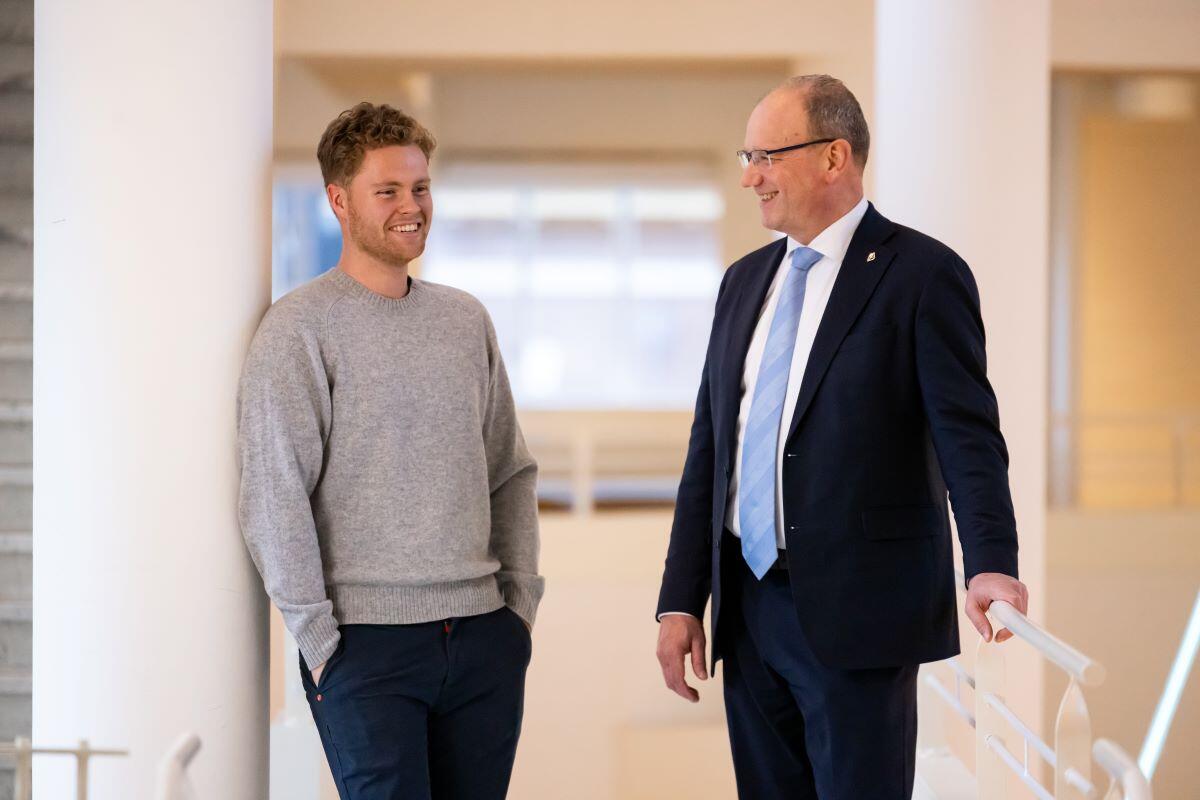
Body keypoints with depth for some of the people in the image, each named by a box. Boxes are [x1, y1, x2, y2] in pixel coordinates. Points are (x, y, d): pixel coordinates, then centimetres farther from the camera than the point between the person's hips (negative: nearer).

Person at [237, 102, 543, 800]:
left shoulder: (467, 319, 12)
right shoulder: (301, 328, -5)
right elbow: (273, 501, -10)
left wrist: (521, 601, 9)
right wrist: (321, 642, -11)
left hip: (484, 637, 5)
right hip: (368, 640, -5)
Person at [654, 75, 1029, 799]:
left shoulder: (923, 274, -6)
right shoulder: (745, 281, 14)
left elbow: (969, 435, -14)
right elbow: (708, 449, 14)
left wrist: (991, 564, -29)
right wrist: (681, 600, 10)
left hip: (857, 615, -6)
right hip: (749, 613, 6)